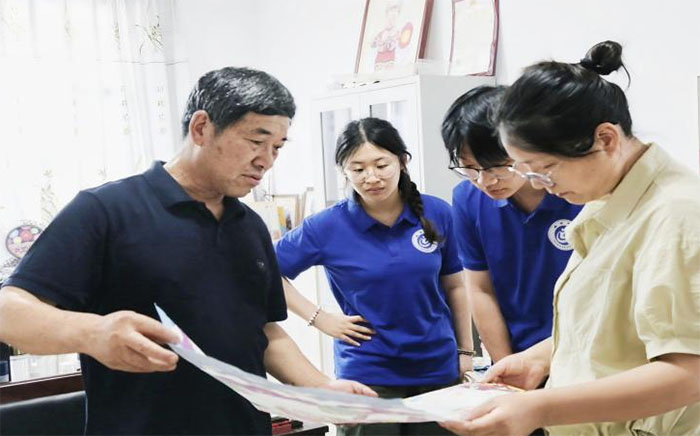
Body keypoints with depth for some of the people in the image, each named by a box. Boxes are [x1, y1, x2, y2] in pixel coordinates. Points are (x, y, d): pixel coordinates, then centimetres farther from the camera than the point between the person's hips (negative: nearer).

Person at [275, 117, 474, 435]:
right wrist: (320, 318, -7)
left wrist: (465, 351, 10)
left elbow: (454, 286, 8)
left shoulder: (437, 213, -3)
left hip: (438, 369, 3)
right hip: (367, 374, -2)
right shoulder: (327, 226, -10)